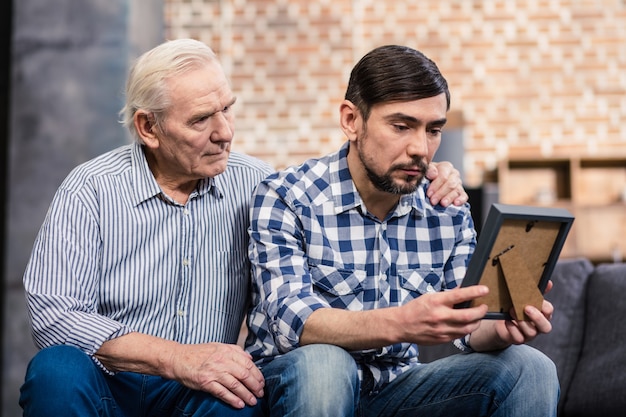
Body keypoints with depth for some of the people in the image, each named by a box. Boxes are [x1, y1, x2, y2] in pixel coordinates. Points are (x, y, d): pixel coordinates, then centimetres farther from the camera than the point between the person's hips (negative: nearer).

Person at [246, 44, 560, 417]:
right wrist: (400, 324, -44)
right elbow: (291, 321, -27)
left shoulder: (449, 212, -1)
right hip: (293, 382, -2)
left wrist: (501, 329, -27)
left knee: (529, 368, -16)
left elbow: (468, 327, -1)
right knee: (322, 364, -36)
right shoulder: (284, 199, -15)